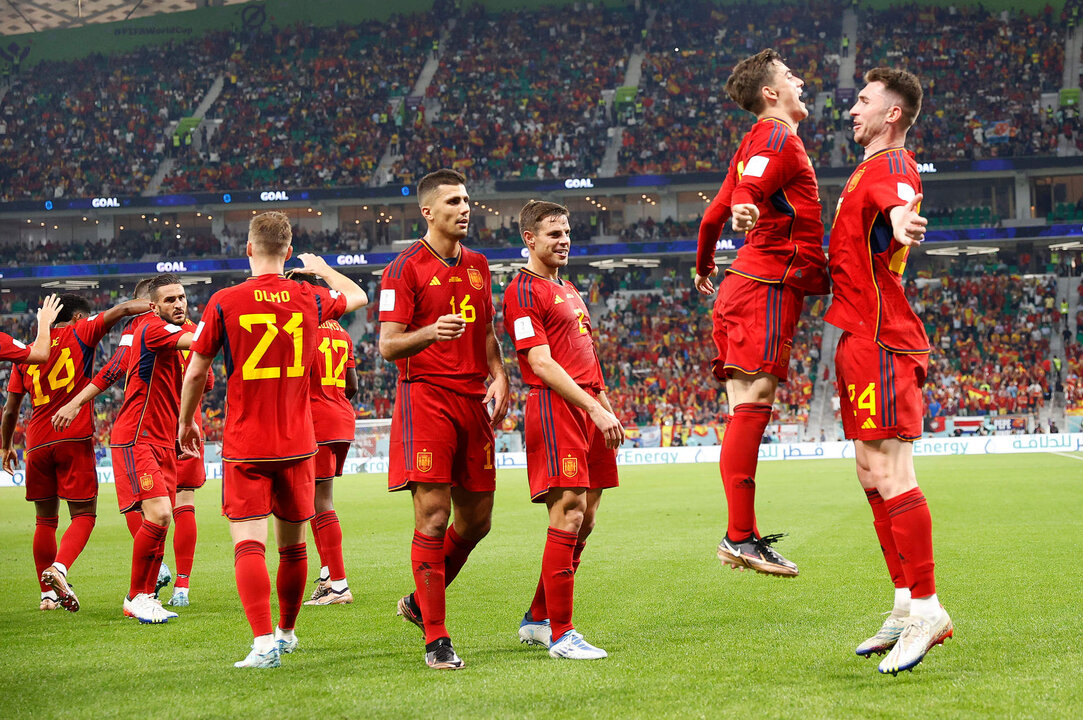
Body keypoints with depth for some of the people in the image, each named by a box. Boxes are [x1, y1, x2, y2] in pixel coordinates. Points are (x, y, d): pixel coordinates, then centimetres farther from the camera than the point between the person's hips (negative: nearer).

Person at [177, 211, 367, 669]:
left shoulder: (224, 302, -7)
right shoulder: (309, 299, 1)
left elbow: (195, 373, -1)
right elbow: (357, 297, 24)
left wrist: (186, 422, 16)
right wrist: (322, 268, 42)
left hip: (244, 446, -3)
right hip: (298, 443, 3)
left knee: (248, 543, -9)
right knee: (293, 545, 16)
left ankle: (264, 642, -24)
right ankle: (287, 632, 33)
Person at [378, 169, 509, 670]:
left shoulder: (477, 265, 16)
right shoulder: (405, 268, -5)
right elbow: (387, 345, -9)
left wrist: (498, 376, 7)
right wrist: (430, 333, -28)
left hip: (473, 400, 7)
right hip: (425, 397, -7)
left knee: (476, 519, 8)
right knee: (433, 519, -11)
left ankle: (420, 603, 30)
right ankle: (436, 639, -6)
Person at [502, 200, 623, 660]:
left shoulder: (569, 290, 24)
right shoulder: (523, 291, -6)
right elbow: (542, 364, -15)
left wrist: (609, 411, 19)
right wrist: (596, 409, -19)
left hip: (588, 409, 9)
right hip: (555, 409, -9)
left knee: (583, 522, 10)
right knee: (568, 518, -12)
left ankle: (537, 619, 20)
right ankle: (560, 633, -9)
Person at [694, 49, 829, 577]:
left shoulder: (758, 142, 25)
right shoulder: (778, 137, -4)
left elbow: (714, 216, 30)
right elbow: (746, 189, -23)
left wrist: (704, 269, 45)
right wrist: (746, 208, -46)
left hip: (743, 288, 10)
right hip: (769, 286, -10)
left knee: (745, 412, 5)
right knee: (752, 406, -15)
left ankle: (743, 538, 4)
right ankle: (740, 537, -21)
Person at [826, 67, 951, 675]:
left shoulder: (892, 164, -10)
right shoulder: (873, 170, 23)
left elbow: (901, 202, -35)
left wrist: (900, 219, -60)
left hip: (880, 340, -11)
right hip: (861, 337, 11)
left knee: (890, 476, -13)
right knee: (873, 477, 11)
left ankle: (926, 608, -11)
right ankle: (907, 606, 16)